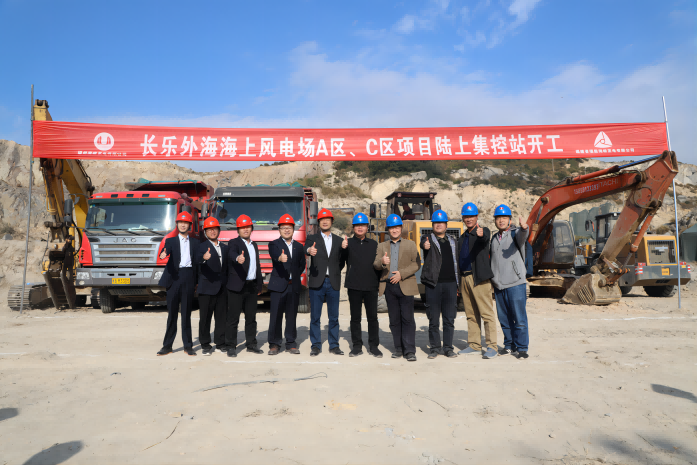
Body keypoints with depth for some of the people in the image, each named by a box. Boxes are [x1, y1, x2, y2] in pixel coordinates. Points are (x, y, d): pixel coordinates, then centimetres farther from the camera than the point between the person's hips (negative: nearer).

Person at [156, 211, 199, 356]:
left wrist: (197, 283, 3)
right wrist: (163, 255, -35)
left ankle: (188, 346, 10)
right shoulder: (171, 241, 11)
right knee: (172, 313, 3)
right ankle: (167, 345, 11)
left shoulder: (195, 243, 14)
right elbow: (166, 251, -10)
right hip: (174, 278, 0)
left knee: (186, 313, 5)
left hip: (189, 278, 1)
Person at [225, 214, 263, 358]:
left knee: (251, 317, 12)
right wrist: (238, 258, -51)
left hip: (252, 286, 6)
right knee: (233, 318, -1)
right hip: (237, 286, -6)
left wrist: (259, 285, 16)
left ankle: (251, 344, 21)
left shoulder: (254, 245, 16)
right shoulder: (234, 243, -4)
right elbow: (232, 253, -28)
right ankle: (231, 347, 6)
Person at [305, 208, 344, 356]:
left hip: (333, 283, 2)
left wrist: (336, 273, 1)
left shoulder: (338, 240, 13)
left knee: (334, 317, 7)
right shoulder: (312, 238, 5)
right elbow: (306, 248, -18)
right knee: (315, 317, 3)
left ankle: (334, 345, 17)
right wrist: (309, 250, -40)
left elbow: (341, 260, 15)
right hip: (316, 283, -2)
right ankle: (316, 346, 13)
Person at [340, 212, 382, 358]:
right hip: (354, 286, -1)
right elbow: (341, 263, -5)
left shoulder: (373, 244, 11)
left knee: (373, 317, 5)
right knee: (355, 318, 7)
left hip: (371, 286, 1)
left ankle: (373, 346, 15)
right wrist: (343, 249, -20)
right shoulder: (348, 243, 4)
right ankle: (357, 346, 17)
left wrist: (378, 281, 5)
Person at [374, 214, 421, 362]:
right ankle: (399, 348, 16)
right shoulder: (382, 246, 16)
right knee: (394, 320, 6)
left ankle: (410, 350, -1)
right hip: (389, 286, 2)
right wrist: (382, 262, -19)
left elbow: (416, 264, 2)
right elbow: (375, 265, 4)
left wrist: (401, 274, -11)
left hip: (405, 286, -2)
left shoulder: (410, 244, 12)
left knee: (407, 319, -5)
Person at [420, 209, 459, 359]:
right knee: (433, 319, 3)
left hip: (450, 283, 3)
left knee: (449, 318, 6)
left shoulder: (452, 241, 17)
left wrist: (458, 280, 10)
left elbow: (457, 259, 18)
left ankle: (448, 347, 16)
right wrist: (425, 245, -47)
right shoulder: (428, 239, 4)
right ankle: (435, 347, 14)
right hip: (433, 284, -3)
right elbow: (424, 243, -22)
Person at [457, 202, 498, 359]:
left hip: (479, 278, -7)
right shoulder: (462, 237, 20)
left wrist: (481, 234, -52)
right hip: (465, 277, 7)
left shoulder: (483, 231, -1)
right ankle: (474, 346, 17)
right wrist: (460, 283, 18)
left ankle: (492, 346, 1)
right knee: (471, 314, 10)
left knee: (487, 313, -5)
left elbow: (485, 238, -27)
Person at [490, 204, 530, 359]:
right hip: (498, 285, 6)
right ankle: (509, 345, 22)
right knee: (504, 319, 10)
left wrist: (524, 228, -50)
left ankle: (521, 348, 7)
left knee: (519, 318, -3)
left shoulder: (515, 233, -1)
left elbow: (522, 236, -27)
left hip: (515, 284, -5)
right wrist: (492, 280, 20)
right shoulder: (494, 238, 17)